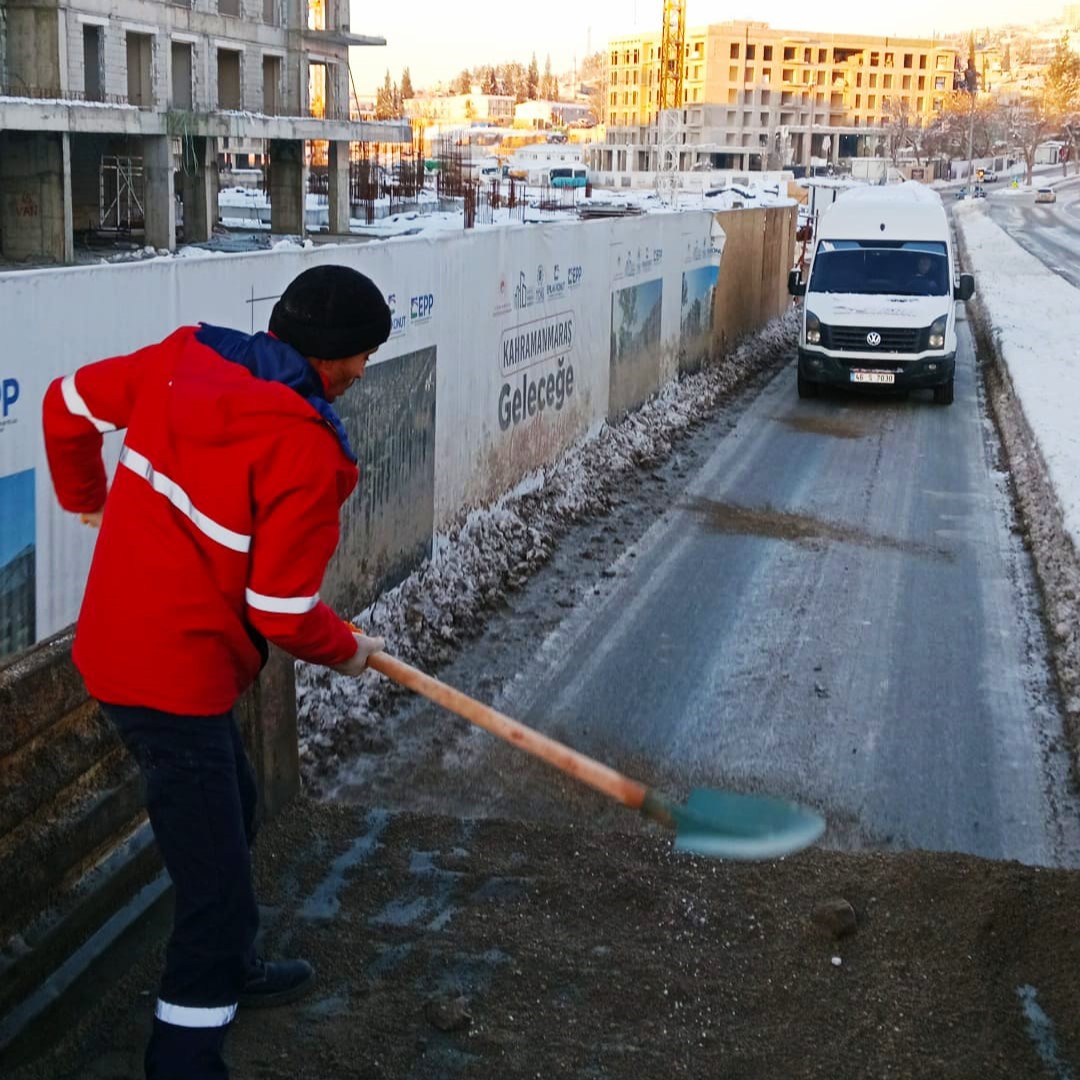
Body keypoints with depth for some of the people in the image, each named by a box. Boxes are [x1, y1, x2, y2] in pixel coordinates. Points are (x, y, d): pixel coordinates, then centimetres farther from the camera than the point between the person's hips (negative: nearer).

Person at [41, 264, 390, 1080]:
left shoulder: (182, 358, -1)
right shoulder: (305, 450, -21)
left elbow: (69, 402, 13)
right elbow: (282, 612, -17)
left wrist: (86, 494, 31)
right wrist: (346, 651, 3)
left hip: (114, 639, 10)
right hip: (176, 676, -10)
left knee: (229, 808, 29)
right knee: (218, 887, -2)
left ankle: (230, 969, 50)